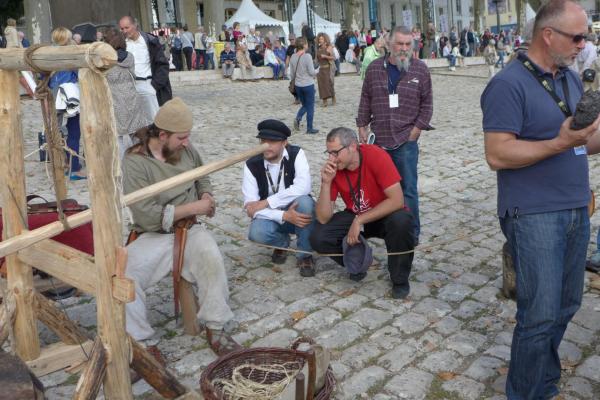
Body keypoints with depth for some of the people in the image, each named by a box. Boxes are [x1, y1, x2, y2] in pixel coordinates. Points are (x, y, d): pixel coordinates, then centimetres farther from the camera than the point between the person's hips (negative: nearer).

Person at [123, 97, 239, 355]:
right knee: (123, 275, -28)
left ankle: (215, 329, -14)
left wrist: (206, 197, 1)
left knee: (211, 257, -28)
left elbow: (202, 176, 24)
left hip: (189, 229, 3)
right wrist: (194, 208, -18)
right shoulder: (134, 162, -14)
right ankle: (142, 341, -12)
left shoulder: (185, 149, 2)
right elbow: (148, 216, -22)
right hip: (153, 236, -3)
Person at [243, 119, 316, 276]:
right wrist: (284, 216, -32)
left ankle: (305, 255, -13)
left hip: (297, 211, -1)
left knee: (304, 201, -35)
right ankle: (281, 242, 7)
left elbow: (303, 187, -32)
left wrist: (265, 203, -32)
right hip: (273, 216, 1)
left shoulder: (296, 154, -16)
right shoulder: (252, 164, -13)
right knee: (256, 233, -32)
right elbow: (251, 207, -18)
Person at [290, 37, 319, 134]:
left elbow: (291, 74, 7)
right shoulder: (307, 56, -17)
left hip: (298, 85, 5)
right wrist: (316, 73, 6)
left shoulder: (293, 57, 0)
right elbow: (311, 72, -15)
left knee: (304, 105, 22)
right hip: (308, 84, -5)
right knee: (310, 107, 7)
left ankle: (298, 118, -5)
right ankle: (309, 128, 11)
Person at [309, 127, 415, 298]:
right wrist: (326, 182, -29)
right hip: (355, 217, 3)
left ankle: (400, 279, -10)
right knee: (318, 237, -19)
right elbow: (323, 219, -17)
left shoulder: (376, 156, -25)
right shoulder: (332, 168, -14)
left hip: (384, 215, -3)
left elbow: (397, 200, -30)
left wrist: (359, 221, -29)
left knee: (401, 221, -37)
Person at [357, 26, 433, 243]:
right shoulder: (375, 68, 6)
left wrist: (417, 129, -5)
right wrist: (362, 126, 5)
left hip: (406, 141, -2)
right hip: (378, 140, 3)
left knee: (408, 190, 2)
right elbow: (366, 99, 11)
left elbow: (427, 103, 2)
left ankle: (412, 233, 14)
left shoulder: (420, 69, 1)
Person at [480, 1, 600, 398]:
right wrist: (560, 143, -25)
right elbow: (497, 155, -20)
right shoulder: (509, 84, -13)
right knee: (541, 315, -3)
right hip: (535, 216, -8)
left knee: (566, 306, 17)